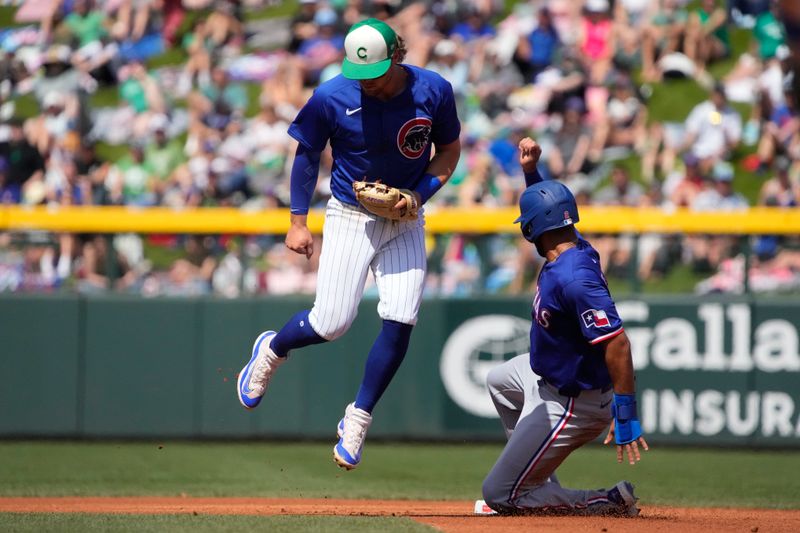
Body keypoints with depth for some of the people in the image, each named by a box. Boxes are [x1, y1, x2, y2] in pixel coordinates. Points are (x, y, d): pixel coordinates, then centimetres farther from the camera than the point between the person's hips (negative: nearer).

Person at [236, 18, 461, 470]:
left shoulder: (433, 91, -12)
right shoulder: (332, 97, -16)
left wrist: (420, 194, -13)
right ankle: (271, 351, 27)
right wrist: (298, 221, -3)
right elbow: (308, 155, -1)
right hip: (350, 216, -2)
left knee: (400, 321, -11)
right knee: (332, 323, -8)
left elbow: (449, 149, 3)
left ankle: (357, 421, 5)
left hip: (405, 219, 2)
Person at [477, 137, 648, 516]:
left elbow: (617, 343, -38)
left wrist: (626, 414, -38)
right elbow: (545, 202, 16)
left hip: (572, 405, -10)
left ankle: (610, 502, 0)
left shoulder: (573, 279, -35)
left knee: (498, 495, -2)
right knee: (499, 381, 40)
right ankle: (533, 477, 40)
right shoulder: (575, 248, -6)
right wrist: (530, 171, 0)